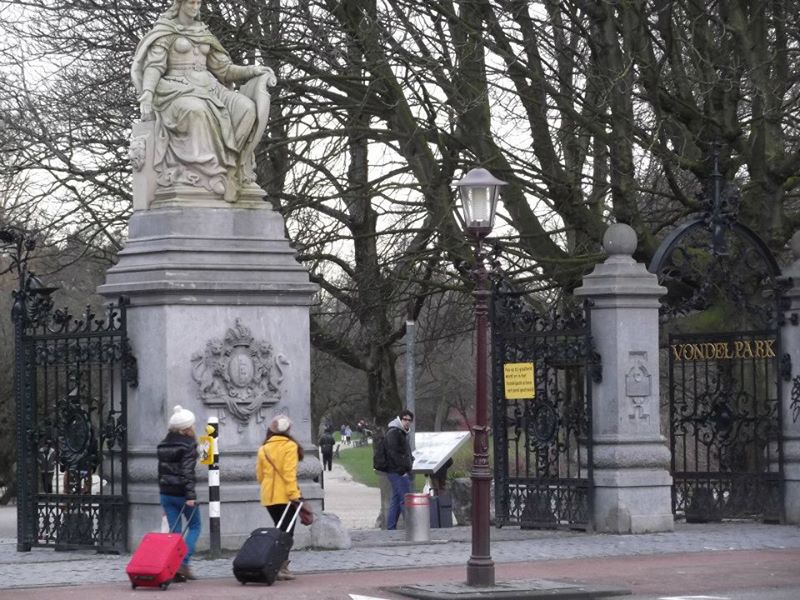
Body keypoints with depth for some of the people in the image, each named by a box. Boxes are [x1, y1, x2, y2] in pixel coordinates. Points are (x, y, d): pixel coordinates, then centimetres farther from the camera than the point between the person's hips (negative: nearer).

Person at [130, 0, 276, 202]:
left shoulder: (203, 34, 21)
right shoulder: (164, 32, 4)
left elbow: (224, 70, 19)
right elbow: (153, 66, -8)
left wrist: (254, 71, 4)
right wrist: (146, 96, -25)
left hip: (207, 89, 6)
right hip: (178, 92, -5)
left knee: (246, 108, -26)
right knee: (197, 112, -43)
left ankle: (226, 162, -26)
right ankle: (217, 175, -36)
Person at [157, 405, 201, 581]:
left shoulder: (164, 445, 11)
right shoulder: (188, 445, -11)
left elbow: (161, 469, 15)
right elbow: (188, 472, -18)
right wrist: (190, 495, -21)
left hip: (166, 492, 6)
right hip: (182, 493, -6)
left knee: (174, 530, 8)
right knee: (194, 527, 8)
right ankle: (183, 562, -8)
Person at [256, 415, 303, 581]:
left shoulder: (263, 449, 8)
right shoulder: (290, 446, -8)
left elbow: (259, 474, 10)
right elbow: (290, 472, -17)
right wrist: (294, 493, -18)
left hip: (268, 497, 5)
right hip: (285, 496, -5)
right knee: (286, 532, 0)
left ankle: (277, 565, 13)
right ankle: (282, 566, -9)